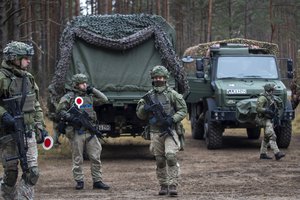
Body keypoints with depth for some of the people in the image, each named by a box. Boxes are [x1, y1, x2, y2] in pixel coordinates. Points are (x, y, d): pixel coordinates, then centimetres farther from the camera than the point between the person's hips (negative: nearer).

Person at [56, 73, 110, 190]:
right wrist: (71, 118, -18)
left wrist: (93, 90, 6)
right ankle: (79, 181, 12)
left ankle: (97, 181, 7)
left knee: (96, 158, 1)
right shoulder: (69, 97, -1)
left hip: (90, 132, 4)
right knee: (77, 159, 3)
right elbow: (60, 111, -4)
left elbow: (104, 100, 15)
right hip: (77, 133, -4)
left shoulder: (89, 96, 14)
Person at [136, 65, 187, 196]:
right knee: (160, 161, 7)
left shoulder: (172, 94, 1)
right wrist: (145, 108, -8)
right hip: (155, 132, 3)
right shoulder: (148, 96, 10)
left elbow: (183, 110, 2)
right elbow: (140, 115, 14)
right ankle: (163, 186, 18)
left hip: (170, 131, -3)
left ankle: (173, 185, -16)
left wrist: (173, 119, -14)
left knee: (171, 156, -18)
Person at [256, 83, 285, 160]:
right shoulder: (262, 98, -12)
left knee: (266, 137, 13)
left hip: (270, 119, 10)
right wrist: (268, 111, -27)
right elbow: (258, 109, -19)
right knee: (272, 136, -18)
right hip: (265, 119, -10)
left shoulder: (272, 98, 14)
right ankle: (277, 153, -25)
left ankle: (263, 154, 20)